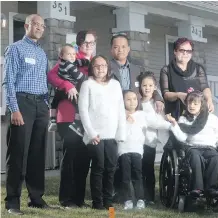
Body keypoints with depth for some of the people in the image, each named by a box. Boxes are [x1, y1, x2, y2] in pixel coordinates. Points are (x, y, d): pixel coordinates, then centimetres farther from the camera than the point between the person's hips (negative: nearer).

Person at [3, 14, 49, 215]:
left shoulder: (42, 53, 19)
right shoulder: (15, 49, -1)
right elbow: (9, 81, -8)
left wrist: (47, 106, 10)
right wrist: (14, 109, -17)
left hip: (41, 105, 7)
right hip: (23, 102, -6)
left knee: (38, 153, 9)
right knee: (18, 153, -6)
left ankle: (36, 197, 17)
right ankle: (13, 201, 0)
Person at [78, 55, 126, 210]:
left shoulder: (115, 84, 15)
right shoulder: (88, 84, 4)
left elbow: (121, 110, 12)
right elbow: (83, 109, -3)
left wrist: (121, 133, 4)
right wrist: (91, 133, -10)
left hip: (112, 135, 3)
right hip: (95, 135, -3)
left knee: (111, 168, 2)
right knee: (98, 168, -3)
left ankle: (108, 200, 11)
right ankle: (97, 202, 4)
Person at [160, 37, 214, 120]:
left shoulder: (198, 69, 11)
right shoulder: (166, 70, 5)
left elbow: (205, 87, 0)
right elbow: (165, 94, -3)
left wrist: (209, 100, -20)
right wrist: (178, 95, -22)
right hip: (175, 115, -1)